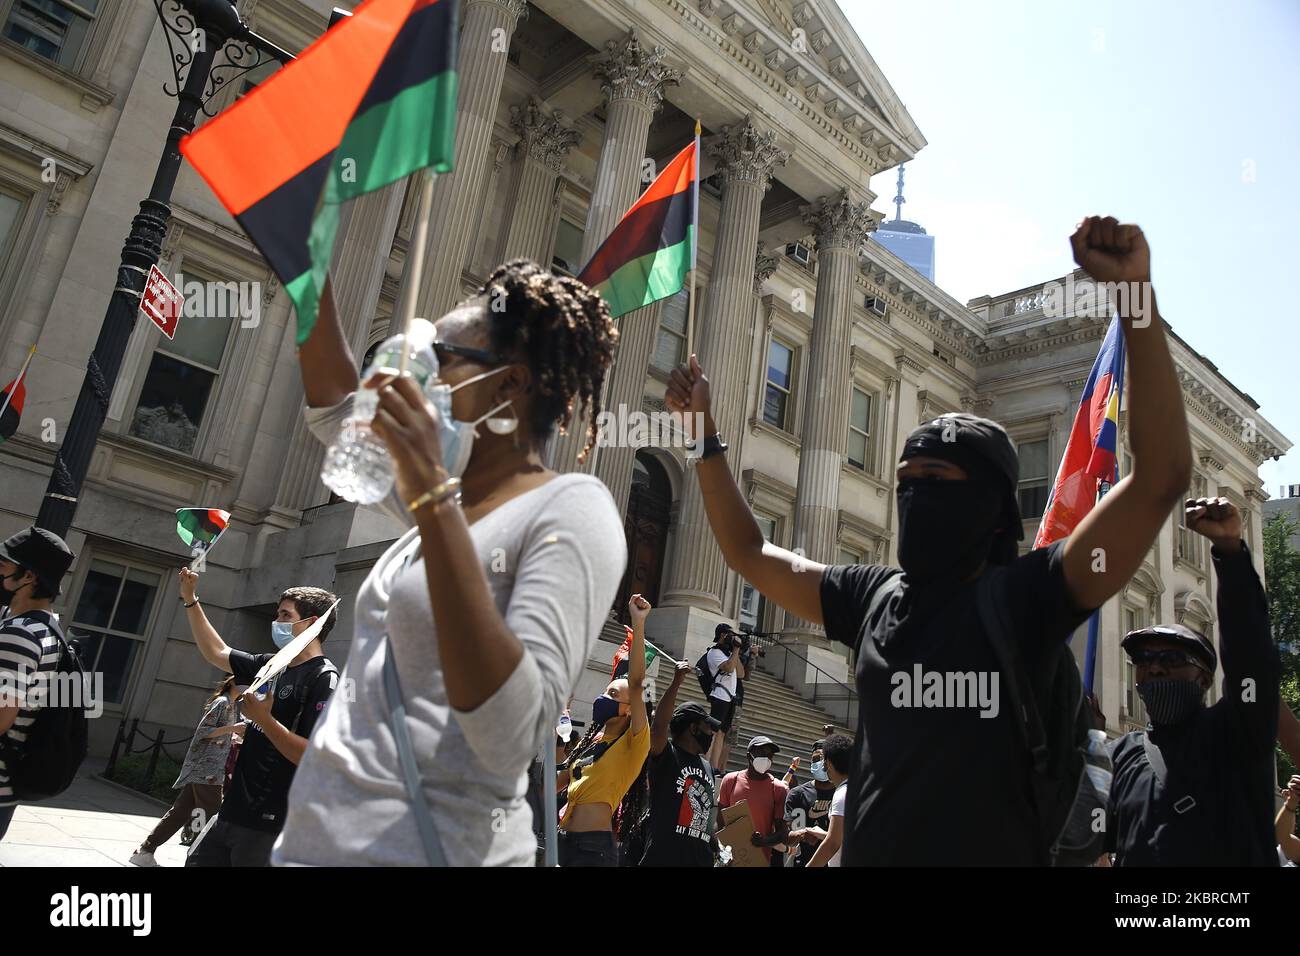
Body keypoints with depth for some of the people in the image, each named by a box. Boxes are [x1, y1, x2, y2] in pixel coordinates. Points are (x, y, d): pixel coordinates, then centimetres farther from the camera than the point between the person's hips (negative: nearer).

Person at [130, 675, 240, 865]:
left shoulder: (229, 704, 19)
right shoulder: (223, 702, -10)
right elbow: (203, 731, -17)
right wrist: (231, 728, -23)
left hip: (201, 769, 9)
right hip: (206, 769, -9)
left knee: (180, 812, 10)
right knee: (211, 815, -6)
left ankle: (145, 851, 14)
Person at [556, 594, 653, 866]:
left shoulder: (634, 742, -5)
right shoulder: (590, 741, 17)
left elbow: (636, 684, -19)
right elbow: (557, 784, 24)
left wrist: (638, 624, -25)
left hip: (595, 847, -7)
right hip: (564, 840, 7)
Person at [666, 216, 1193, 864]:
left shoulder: (1026, 595, -11)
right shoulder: (873, 595, 4)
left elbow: (1160, 478, -22)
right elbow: (749, 553, 14)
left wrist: (1135, 293, -27)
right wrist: (706, 433, 10)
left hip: (993, 851, -5)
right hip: (865, 852, 5)